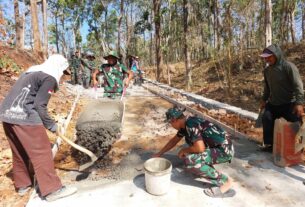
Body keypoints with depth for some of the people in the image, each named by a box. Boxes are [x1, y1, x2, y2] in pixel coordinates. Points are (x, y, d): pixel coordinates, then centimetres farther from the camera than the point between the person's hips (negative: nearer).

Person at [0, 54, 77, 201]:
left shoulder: (31, 72, 21)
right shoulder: (49, 78, -7)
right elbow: (39, 106, -13)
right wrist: (51, 124, -1)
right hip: (24, 116, -9)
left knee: (19, 151, 20)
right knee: (41, 152, -3)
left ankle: (22, 185, 33)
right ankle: (52, 189, 3)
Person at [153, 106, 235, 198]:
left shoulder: (191, 124, -22)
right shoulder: (186, 124, 6)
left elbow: (200, 148, -29)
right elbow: (174, 140, 19)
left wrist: (184, 150, -10)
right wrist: (159, 153, 24)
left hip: (224, 150, -10)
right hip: (216, 147, 10)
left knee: (190, 160, -23)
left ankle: (225, 182, -8)